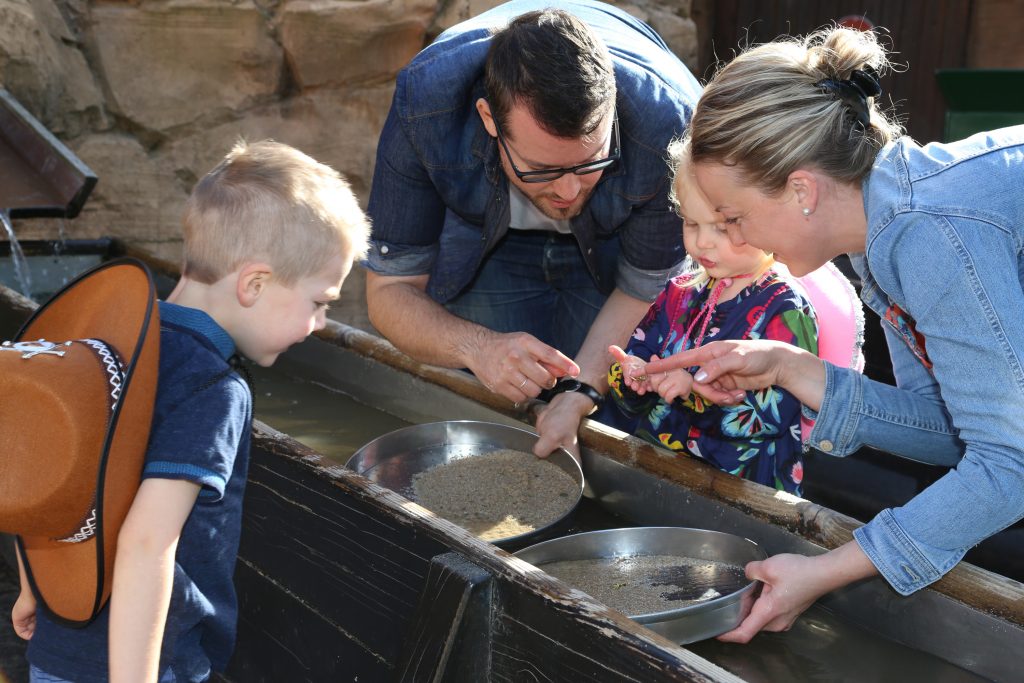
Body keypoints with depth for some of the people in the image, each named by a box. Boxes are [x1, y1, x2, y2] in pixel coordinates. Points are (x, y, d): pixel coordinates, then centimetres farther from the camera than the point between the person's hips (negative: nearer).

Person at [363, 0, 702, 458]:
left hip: (616, 239, 0)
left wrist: (579, 395, -39)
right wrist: (477, 347, -49)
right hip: (488, 236, 1)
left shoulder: (670, 131, -40)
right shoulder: (424, 109, -38)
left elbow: (643, 292, -24)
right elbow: (389, 290, -28)